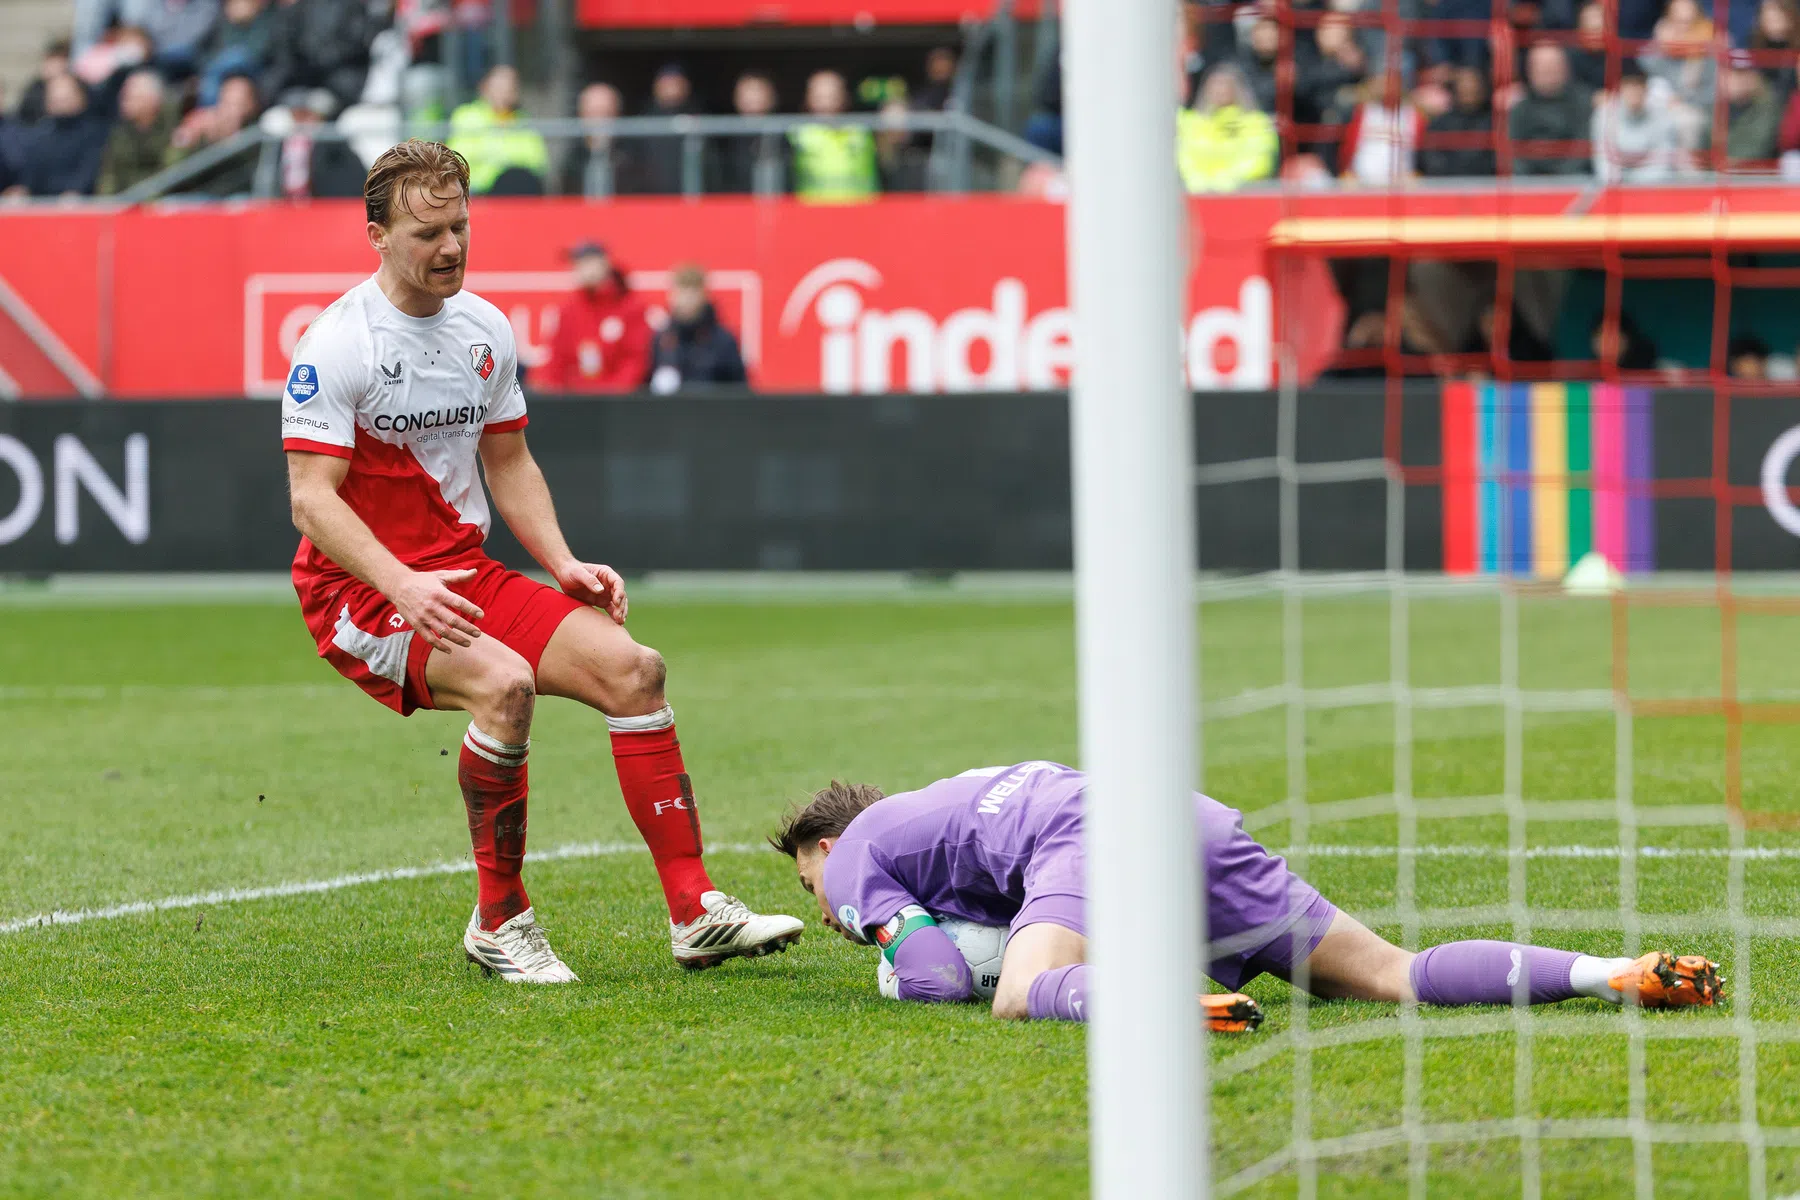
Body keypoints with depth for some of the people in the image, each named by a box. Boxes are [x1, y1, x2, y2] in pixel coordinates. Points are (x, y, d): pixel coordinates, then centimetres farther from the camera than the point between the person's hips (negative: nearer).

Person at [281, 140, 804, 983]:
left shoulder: (484, 330, 7)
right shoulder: (336, 344, -15)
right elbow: (312, 499, -20)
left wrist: (563, 564, 3)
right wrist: (404, 587, -33)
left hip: (465, 574, 7)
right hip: (360, 590, -7)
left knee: (628, 666, -9)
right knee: (503, 681, -32)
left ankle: (695, 912, -6)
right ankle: (498, 922, -17)